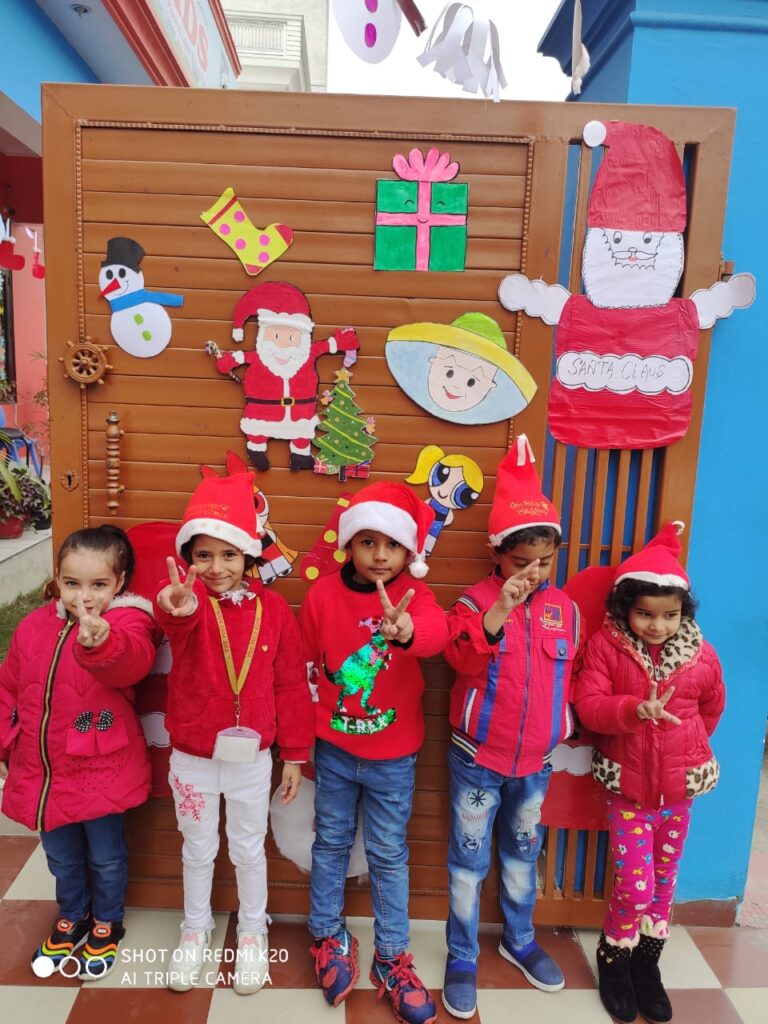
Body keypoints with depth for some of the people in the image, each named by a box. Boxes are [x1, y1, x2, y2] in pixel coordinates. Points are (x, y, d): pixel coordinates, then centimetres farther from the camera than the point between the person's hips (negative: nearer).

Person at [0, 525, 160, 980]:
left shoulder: (127, 621, -18)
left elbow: (132, 662, -42)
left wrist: (100, 643, -63)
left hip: (102, 772, -5)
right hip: (42, 773, 5)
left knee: (105, 857, 16)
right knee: (61, 858, 25)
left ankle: (107, 923, 43)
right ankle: (72, 916, 51)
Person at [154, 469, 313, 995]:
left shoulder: (273, 608, -12)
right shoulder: (188, 599, -14)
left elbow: (291, 685, -5)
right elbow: (176, 615, -42)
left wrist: (295, 755, -1)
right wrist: (178, 607, -67)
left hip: (252, 756, 0)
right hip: (193, 756, 0)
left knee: (249, 849, 19)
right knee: (198, 849, 21)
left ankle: (253, 932, 43)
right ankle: (196, 930, 46)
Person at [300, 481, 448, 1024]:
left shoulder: (413, 593, -13)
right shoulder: (323, 593, -9)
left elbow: (437, 630, -36)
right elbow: (305, 663, 1)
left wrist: (408, 631, -60)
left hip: (394, 756, -1)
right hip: (333, 749, 1)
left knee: (389, 855, 14)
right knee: (330, 844, 18)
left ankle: (392, 957, 33)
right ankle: (330, 938, 41)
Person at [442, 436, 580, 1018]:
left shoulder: (565, 608, -1)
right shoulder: (478, 599, -13)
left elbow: (568, 678, 9)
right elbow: (462, 657, -30)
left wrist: (561, 734, 14)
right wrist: (499, 610, -42)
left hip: (536, 761, 4)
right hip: (478, 757, -3)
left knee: (523, 854, 23)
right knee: (469, 860, 11)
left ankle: (520, 940, 46)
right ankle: (462, 958, 31)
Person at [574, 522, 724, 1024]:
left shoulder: (701, 655, -6)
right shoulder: (606, 645, -13)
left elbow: (712, 708, 13)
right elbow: (589, 705, -18)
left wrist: (686, 745, 13)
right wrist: (634, 709, -33)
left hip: (680, 786, 3)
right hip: (628, 785, -3)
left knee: (664, 882, 16)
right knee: (634, 886, -1)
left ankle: (647, 963, 39)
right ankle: (614, 959, 28)